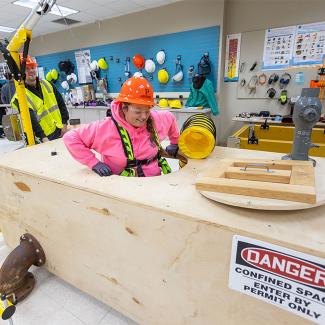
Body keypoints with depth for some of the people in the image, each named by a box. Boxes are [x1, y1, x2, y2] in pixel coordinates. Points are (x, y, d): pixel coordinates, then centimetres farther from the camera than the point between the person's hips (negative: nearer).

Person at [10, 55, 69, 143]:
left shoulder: (47, 84, 6)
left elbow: (61, 103, 8)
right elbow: (30, 119, -19)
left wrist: (64, 123, 0)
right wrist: (43, 137, -29)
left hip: (60, 130, 5)